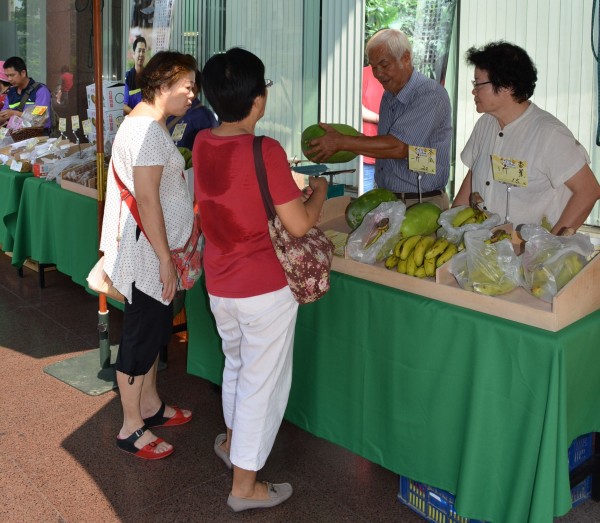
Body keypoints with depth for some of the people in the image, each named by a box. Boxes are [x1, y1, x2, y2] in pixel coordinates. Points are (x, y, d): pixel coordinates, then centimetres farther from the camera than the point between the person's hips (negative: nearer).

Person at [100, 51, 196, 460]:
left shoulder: (151, 125, 13)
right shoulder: (147, 130, -20)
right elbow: (147, 199, -24)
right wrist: (165, 259, -22)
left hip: (155, 250, 11)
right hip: (147, 255, -10)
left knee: (156, 330, 20)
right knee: (141, 337, 0)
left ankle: (150, 405, 35)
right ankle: (132, 428, 13)